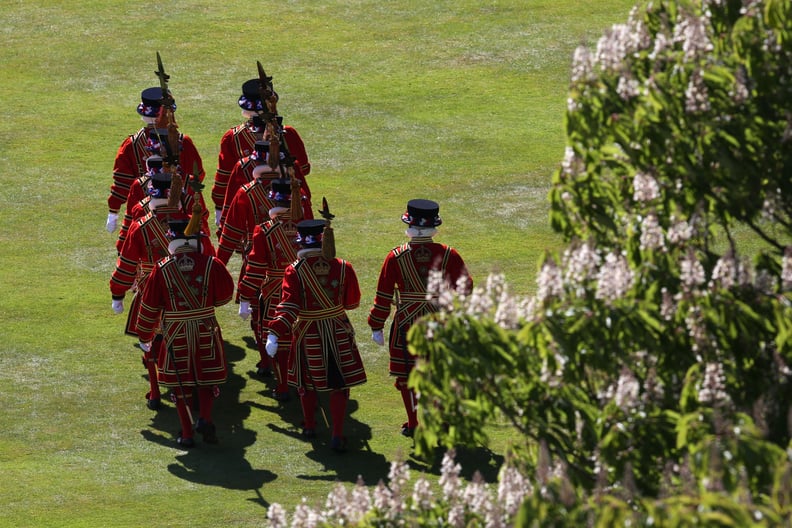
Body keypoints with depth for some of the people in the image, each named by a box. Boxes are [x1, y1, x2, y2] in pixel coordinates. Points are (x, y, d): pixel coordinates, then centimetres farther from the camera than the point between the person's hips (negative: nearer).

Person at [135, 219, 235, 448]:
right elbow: (225, 296, 3)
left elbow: (149, 307, -2)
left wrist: (145, 336, 10)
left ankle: (186, 433, 10)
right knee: (207, 378, 16)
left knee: (181, 383, 10)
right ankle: (205, 418, -5)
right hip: (206, 332, 0)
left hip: (175, 335, 0)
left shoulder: (161, 269, -9)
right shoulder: (211, 264, -8)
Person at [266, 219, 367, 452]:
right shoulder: (342, 268, -8)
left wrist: (274, 334, -27)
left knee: (308, 382, 20)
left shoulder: (294, 271, -15)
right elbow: (353, 302, 4)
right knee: (339, 384, 7)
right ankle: (337, 435, 1)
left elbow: (288, 307, -23)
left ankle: (310, 426, 35)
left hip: (308, 335, -1)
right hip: (339, 333, 1)